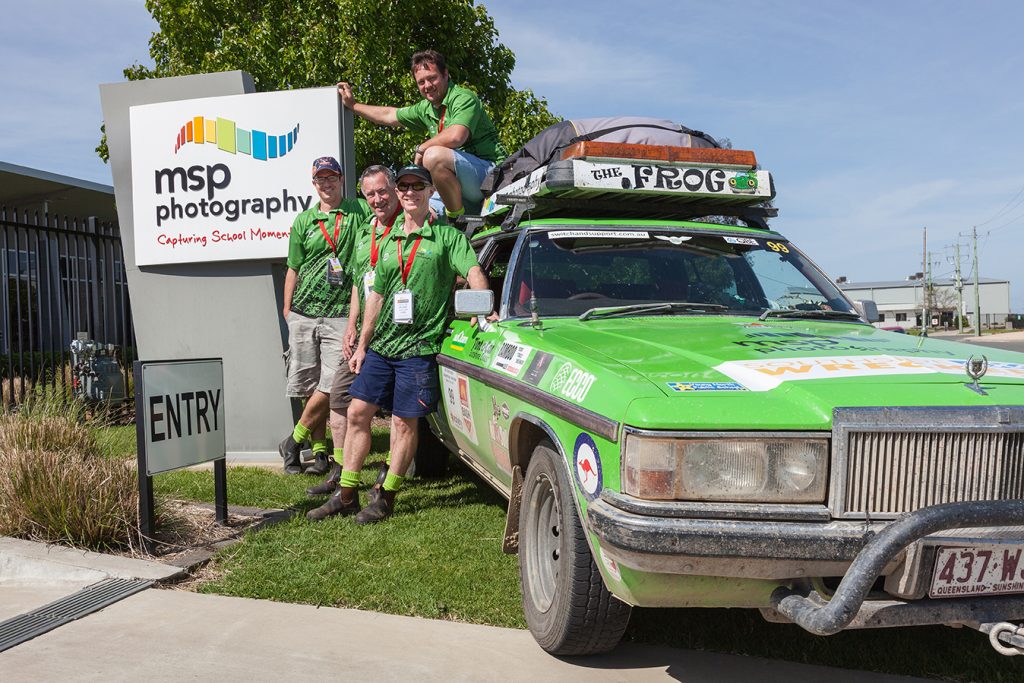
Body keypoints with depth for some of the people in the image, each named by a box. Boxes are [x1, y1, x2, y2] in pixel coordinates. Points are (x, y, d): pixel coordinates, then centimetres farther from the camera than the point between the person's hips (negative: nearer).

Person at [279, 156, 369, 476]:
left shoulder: (360, 211, 6)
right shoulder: (304, 221, 11)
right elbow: (293, 268, 14)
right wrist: (287, 307, 11)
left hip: (340, 315, -2)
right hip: (303, 315, 3)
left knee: (330, 385, -9)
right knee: (310, 386, 4)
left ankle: (292, 443, 9)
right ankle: (319, 450, 17)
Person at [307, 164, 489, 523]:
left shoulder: (447, 236, -1)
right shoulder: (389, 241, 15)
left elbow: (473, 271, -15)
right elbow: (376, 296, 17)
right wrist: (362, 345, 14)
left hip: (418, 347, -5)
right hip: (380, 345, 6)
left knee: (404, 422, 0)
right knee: (357, 412, 4)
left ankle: (386, 496, 14)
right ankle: (346, 494, 15)